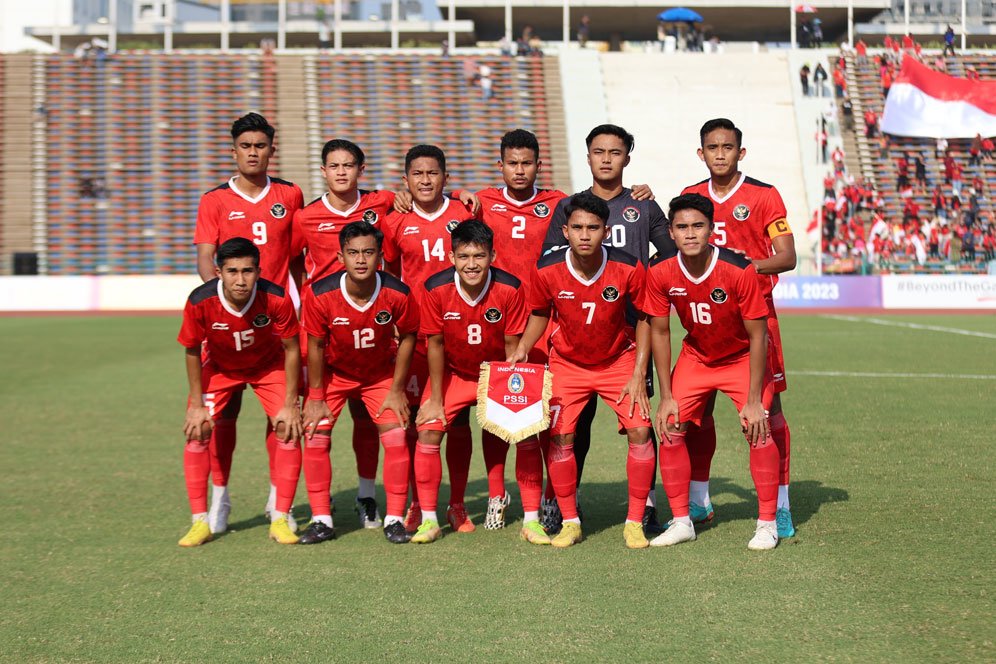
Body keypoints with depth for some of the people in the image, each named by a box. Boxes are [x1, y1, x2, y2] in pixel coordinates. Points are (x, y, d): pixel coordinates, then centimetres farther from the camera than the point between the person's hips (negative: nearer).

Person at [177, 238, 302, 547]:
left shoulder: (276, 299, -33)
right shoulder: (200, 302, -32)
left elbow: (291, 349, -18)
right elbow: (192, 351, -14)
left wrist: (290, 404, -17)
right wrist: (197, 404, -13)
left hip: (269, 365, 0)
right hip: (219, 367, 0)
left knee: (288, 429, -14)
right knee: (196, 431, -13)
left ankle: (280, 519, -2)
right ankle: (200, 522, -2)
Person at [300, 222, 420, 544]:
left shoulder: (398, 294, -26)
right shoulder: (320, 294, -27)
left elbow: (407, 338, -8)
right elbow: (315, 346, -13)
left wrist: (397, 390, -7)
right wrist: (316, 397, -8)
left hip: (380, 373, 0)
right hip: (333, 373, 0)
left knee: (396, 438, -10)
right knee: (315, 438, -10)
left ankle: (394, 519, 3)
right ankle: (321, 520, 2)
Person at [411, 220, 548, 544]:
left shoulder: (510, 289, -23)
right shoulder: (436, 289, -22)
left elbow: (512, 345, -14)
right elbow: (435, 344, -11)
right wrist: (435, 399, -8)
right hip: (453, 373, 0)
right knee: (428, 431, -14)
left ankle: (531, 521, 0)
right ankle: (428, 520, -1)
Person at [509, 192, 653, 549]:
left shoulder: (629, 268, -21)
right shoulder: (547, 271, -18)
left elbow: (644, 318, -6)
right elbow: (540, 314, 2)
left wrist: (638, 375, -10)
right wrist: (521, 350, -14)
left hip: (619, 361, -1)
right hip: (567, 363, 1)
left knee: (640, 429, -14)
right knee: (560, 436, -10)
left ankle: (635, 523, -1)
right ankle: (570, 522, 8)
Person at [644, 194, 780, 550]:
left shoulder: (738, 270, -29)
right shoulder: (660, 273, -20)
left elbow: (758, 336, -21)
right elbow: (659, 332, -7)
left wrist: (753, 400, -21)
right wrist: (666, 397, -8)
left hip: (742, 357, -3)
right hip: (695, 356, 3)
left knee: (757, 427, -19)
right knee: (670, 427, -7)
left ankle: (767, 524, -5)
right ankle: (681, 522, 6)